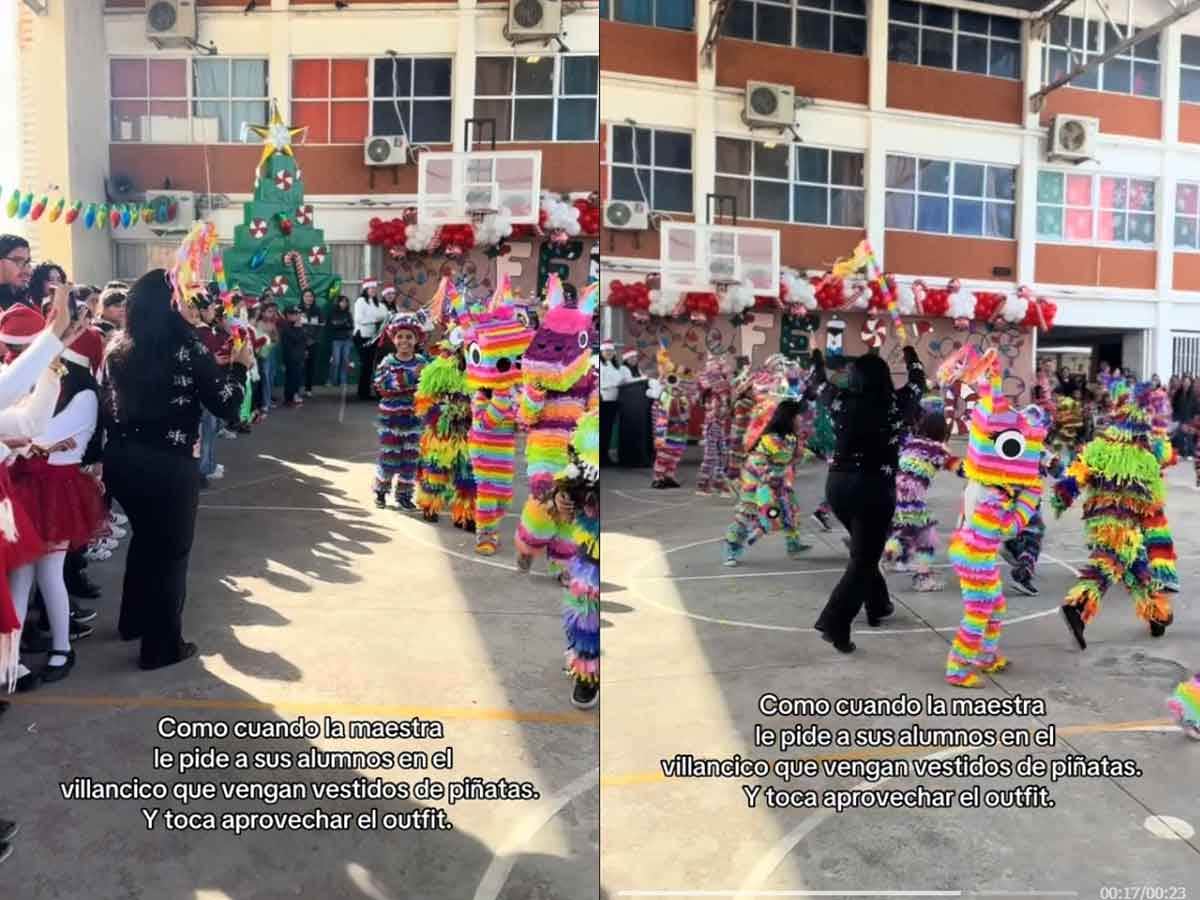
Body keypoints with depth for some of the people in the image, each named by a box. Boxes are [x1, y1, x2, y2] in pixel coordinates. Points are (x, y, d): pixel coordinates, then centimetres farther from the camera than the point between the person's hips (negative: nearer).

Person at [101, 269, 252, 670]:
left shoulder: (116, 349, 4)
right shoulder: (187, 349, -13)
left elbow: (107, 405, 8)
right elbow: (226, 405, -10)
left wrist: (108, 456, 17)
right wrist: (239, 366, 4)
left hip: (121, 460, 6)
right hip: (169, 465, -6)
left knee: (144, 537, 27)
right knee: (170, 549, 10)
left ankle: (133, 621, 42)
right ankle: (162, 645, 19)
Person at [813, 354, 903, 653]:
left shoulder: (840, 401, -1)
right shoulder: (892, 404, -6)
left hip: (837, 483, 5)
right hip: (873, 487, -5)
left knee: (865, 550, 26)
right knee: (863, 559, 1)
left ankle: (877, 606, 40)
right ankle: (834, 624, -9)